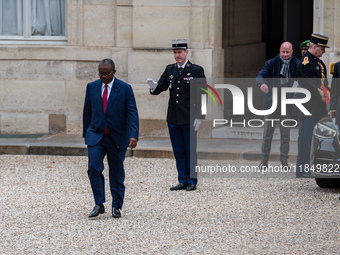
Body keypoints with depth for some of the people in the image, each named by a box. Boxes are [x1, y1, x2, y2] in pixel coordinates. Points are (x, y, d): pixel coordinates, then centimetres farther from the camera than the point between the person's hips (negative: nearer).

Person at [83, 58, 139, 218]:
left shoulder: (125, 89, -5)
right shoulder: (91, 87, 4)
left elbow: (132, 113, -10)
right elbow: (87, 111, 13)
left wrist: (133, 136, -21)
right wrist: (86, 133, 15)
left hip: (117, 138, -2)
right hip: (96, 136, 2)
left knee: (116, 173, 7)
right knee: (94, 168, -15)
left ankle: (116, 207, 19)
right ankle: (99, 205, -11)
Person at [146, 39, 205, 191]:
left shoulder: (196, 70, -2)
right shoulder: (170, 70, 11)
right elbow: (160, 88, 7)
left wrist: (199, 116, -10)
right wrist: (154, 87, -17)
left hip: (189, 119, -4)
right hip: (173, 118, 5)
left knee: (190, 151, -1)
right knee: (178, 152, 7)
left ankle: (192, 182, 7)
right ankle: (182, 181, 13)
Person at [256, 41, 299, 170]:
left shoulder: (296, 65, 2)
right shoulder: (271, 64, 0)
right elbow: (260, 75, -11)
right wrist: (261, 84, -35)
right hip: (271, 103, 0)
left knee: (285, 133, 4)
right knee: (267, 132, 3)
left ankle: (284, 160, 13)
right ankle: (264, 160, 11)